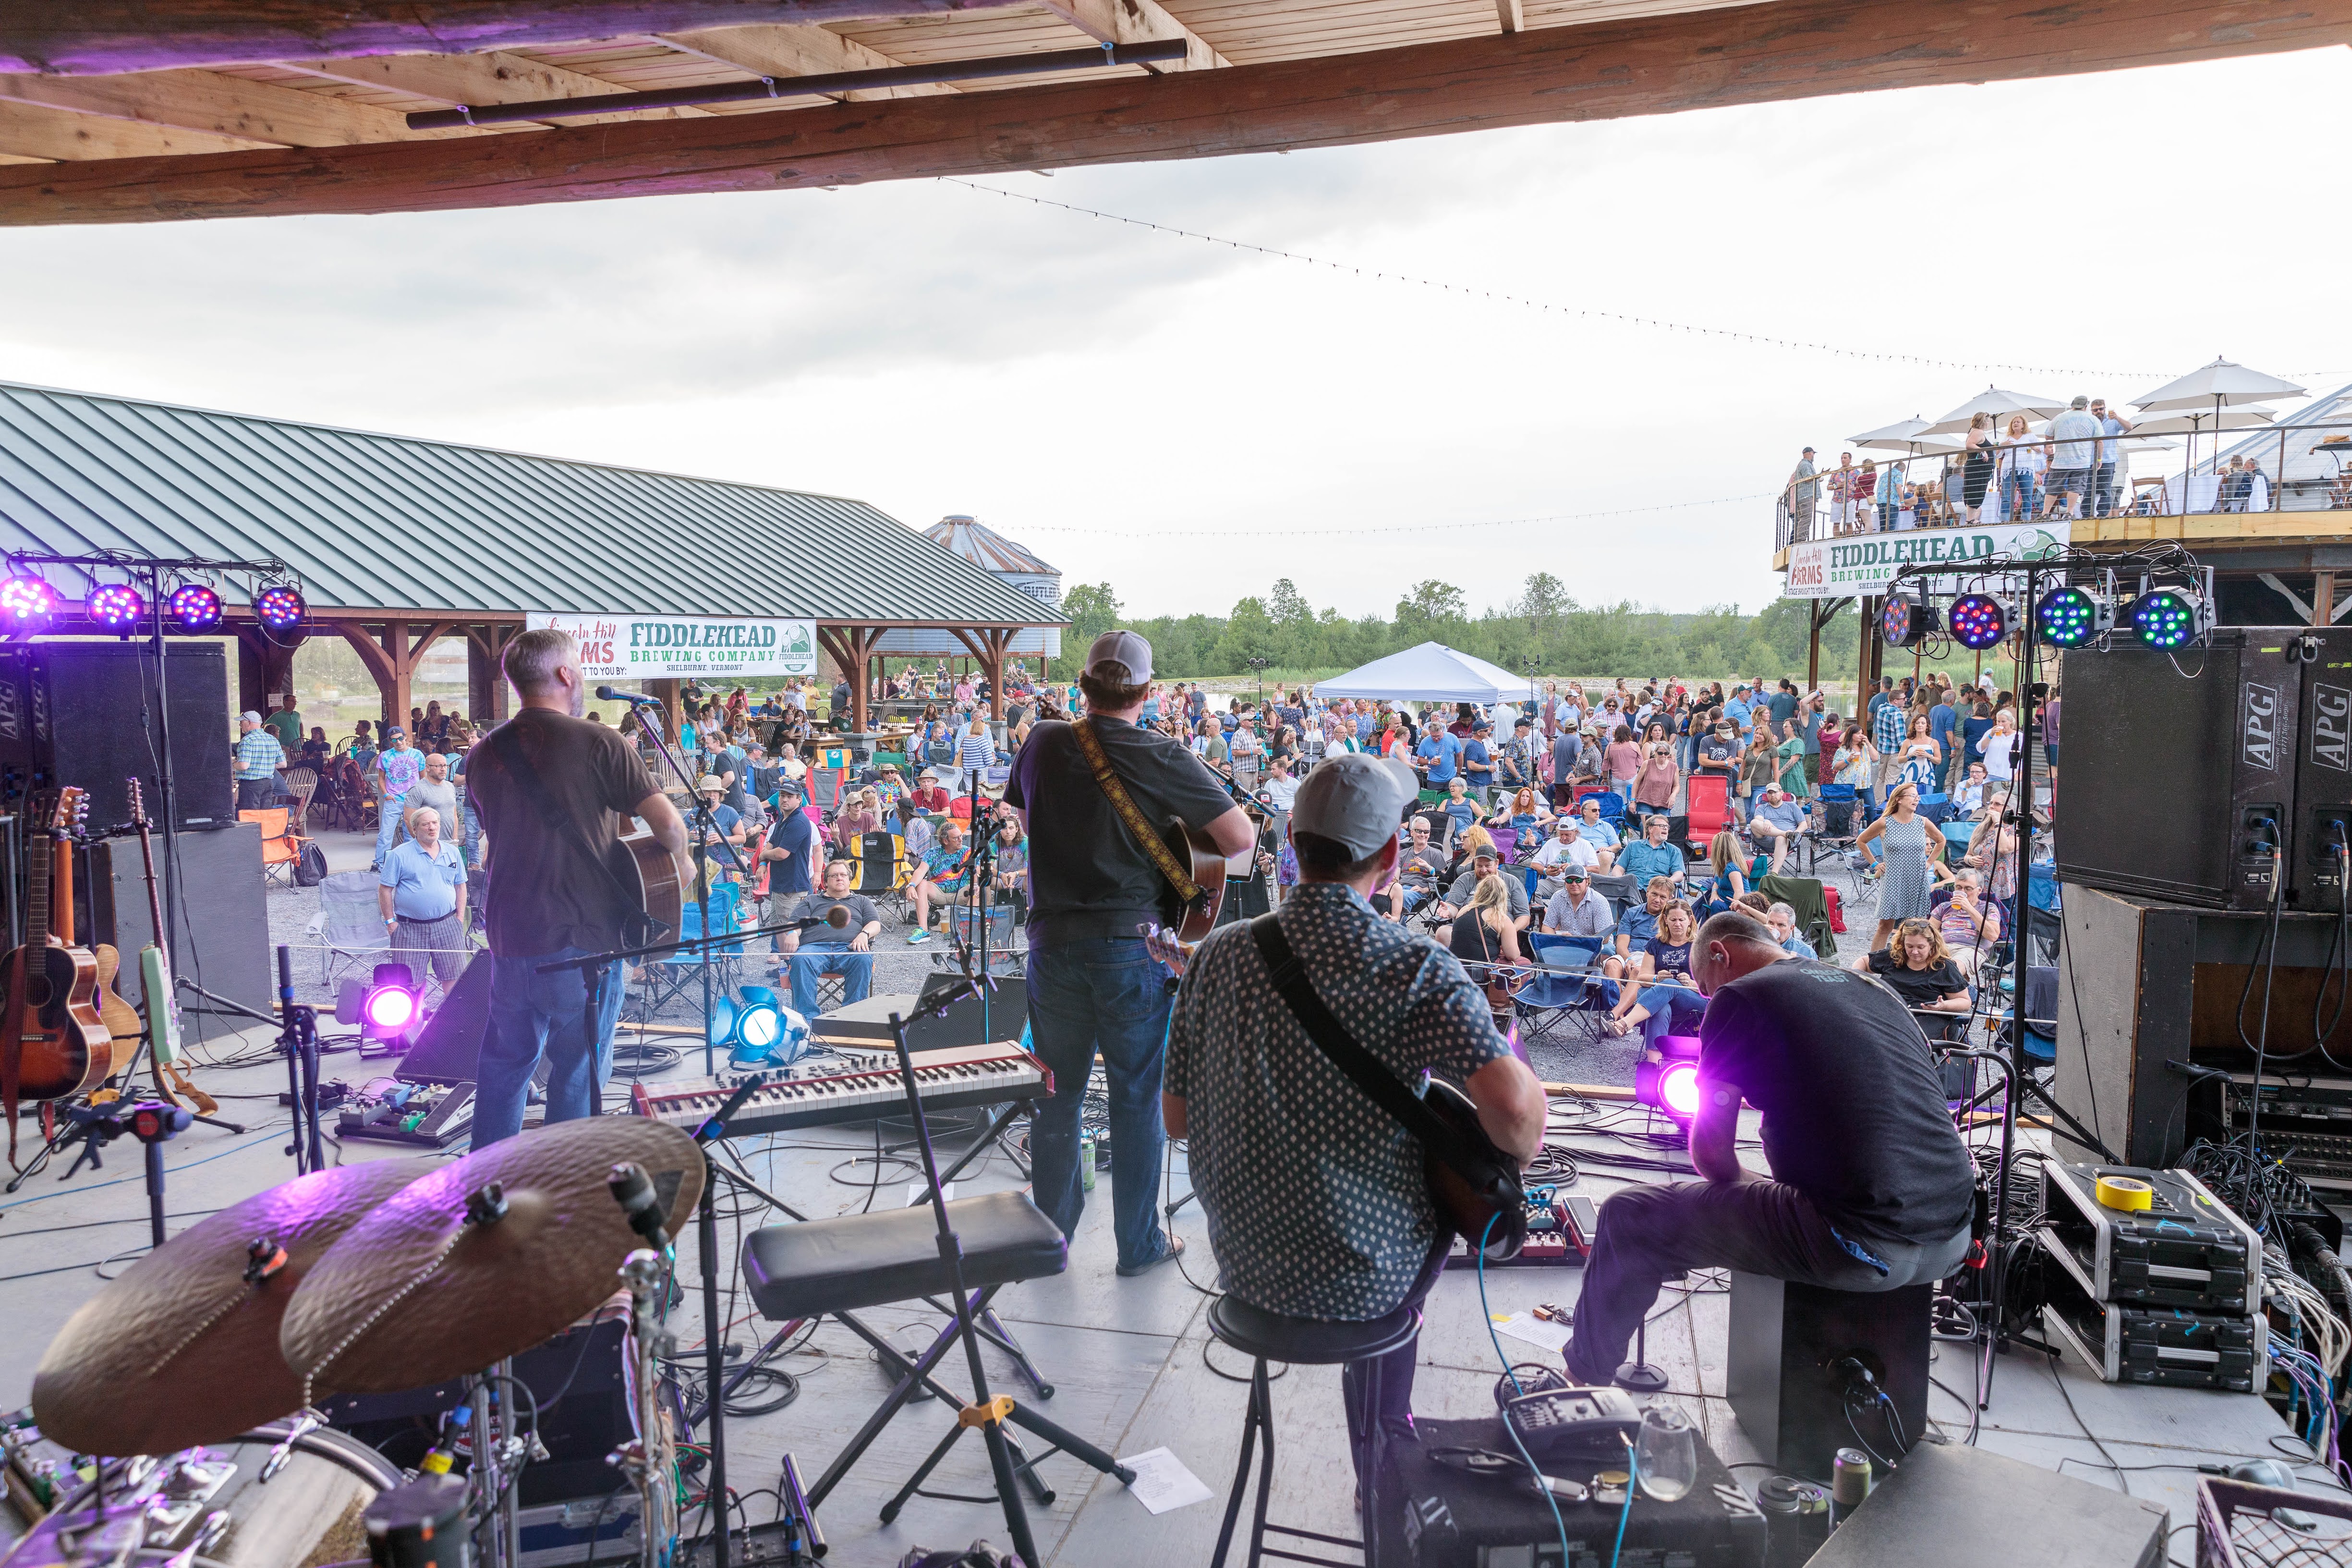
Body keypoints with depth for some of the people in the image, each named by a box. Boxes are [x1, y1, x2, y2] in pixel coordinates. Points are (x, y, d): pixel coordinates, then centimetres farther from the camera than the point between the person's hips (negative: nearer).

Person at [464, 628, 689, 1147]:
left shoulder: (483, 754, 6)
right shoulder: (597, 743, -12)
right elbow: (666, 820, -18)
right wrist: (681, 865, 2)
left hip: (510, 937, 5)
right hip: (584, 940, -5)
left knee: (503, 1066, 18)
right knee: (578, 1073, 8)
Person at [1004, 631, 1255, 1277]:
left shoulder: (1043, 745, -1)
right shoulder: (1162, 758, -12)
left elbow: (1020, 818, 18)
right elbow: (1242, 837, -12)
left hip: (1054, 942, 3)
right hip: (1132, 946, -3)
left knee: (1056, 1093, 16)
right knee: (1136, 1099, 10)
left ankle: (1051, 1231, 28)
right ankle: (1140, 1243, 21)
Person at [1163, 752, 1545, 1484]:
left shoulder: (1220, 953, -8)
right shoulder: (1417, 967, -20)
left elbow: (1178, 1117, 0)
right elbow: (1512, 1105, -33)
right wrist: (1522, 1151, -10)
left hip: (1242, 1260, 4)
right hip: (1361, 1276, -4)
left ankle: (1384, 1450, 49)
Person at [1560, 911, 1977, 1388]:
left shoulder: (1741, 998, -2)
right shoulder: (1876, 990, 19)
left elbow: (1710, 1152, -3)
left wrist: (1745, 1183, 19)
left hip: (1860, 1247, -8)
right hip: (1952, 1241, 8)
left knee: (1629, 1216, 6)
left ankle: (1583, 1378, 23)